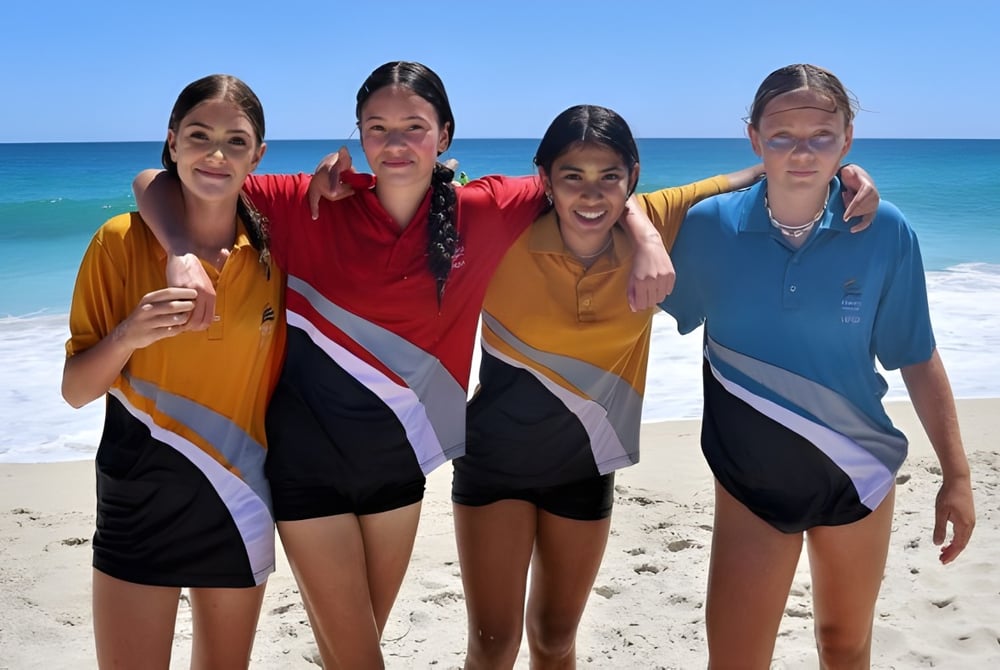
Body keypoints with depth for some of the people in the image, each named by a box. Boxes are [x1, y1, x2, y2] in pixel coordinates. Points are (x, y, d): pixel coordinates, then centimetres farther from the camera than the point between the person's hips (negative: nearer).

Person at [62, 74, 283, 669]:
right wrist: (127, 335, -26)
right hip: (141, 497, -2)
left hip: (241, 498, 3)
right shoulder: (122, 240, -10)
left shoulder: (271, 248, -3)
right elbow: (75, 391, -8)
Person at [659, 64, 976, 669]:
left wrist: (957, 473, -1)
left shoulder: (886, 232, -12)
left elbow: (917, 359, -4)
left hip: (858, 474, 1)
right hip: (750, 478, 0)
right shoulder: (711, 226, -13)